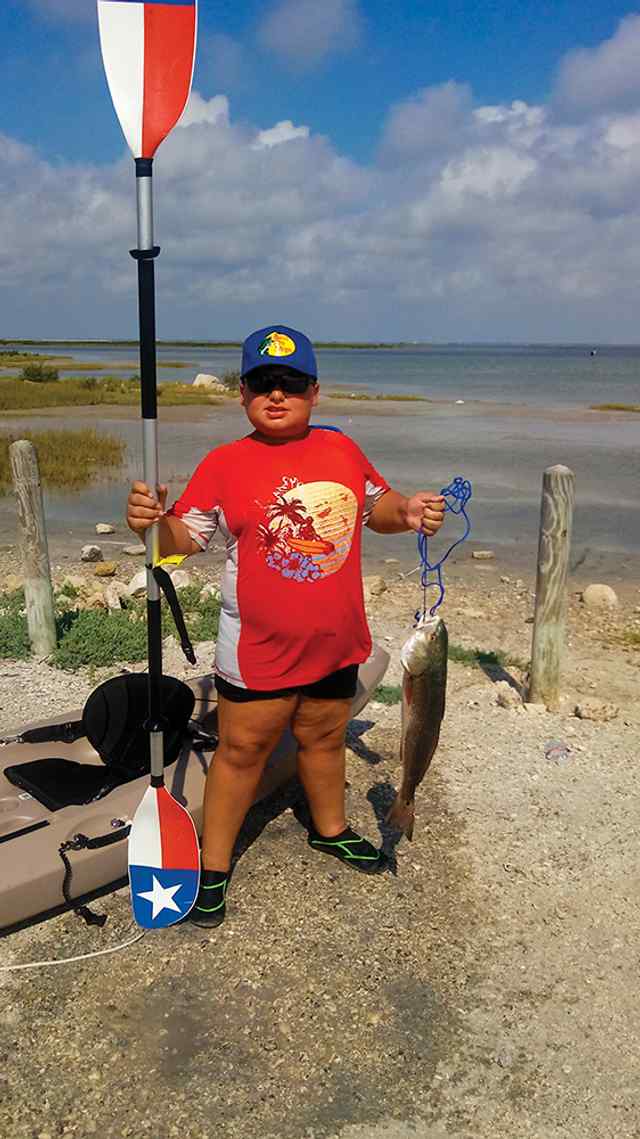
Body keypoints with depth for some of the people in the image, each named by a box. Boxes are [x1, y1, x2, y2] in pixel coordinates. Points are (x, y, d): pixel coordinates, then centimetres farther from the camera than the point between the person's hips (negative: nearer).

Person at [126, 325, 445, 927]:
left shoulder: (342, 449, 2)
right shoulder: (224, 463, -8)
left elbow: (377, 506, 15)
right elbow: (184, 538, -8)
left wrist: (407, 511, -6)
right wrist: (153, 520, -29)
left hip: (335, 642, 4)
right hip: (258, 647, -4)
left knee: (324, 738, 23)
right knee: (242, 750, 7)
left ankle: (330, 828, 47)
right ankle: (214, 865, 25)